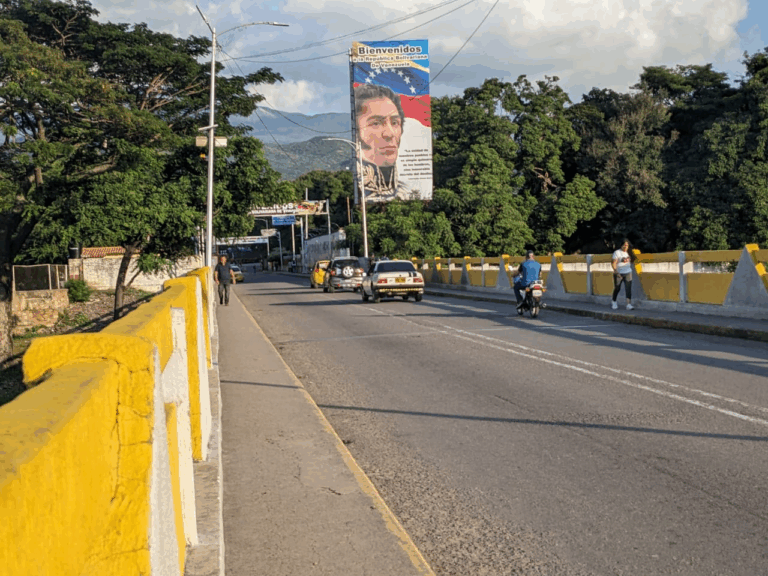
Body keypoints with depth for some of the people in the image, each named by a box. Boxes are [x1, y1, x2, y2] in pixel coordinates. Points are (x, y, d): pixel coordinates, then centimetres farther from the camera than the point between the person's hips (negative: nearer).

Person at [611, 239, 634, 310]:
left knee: (628, 288, -7)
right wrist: (616, 272, -23)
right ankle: (613, 301, 31)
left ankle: (629, 304, -11)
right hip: (619, 273, -4)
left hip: (628, 273, 4)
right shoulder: (617, 253, -10)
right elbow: (613, 263, -15)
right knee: (617, 288, 6)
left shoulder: (628, 252, 8)